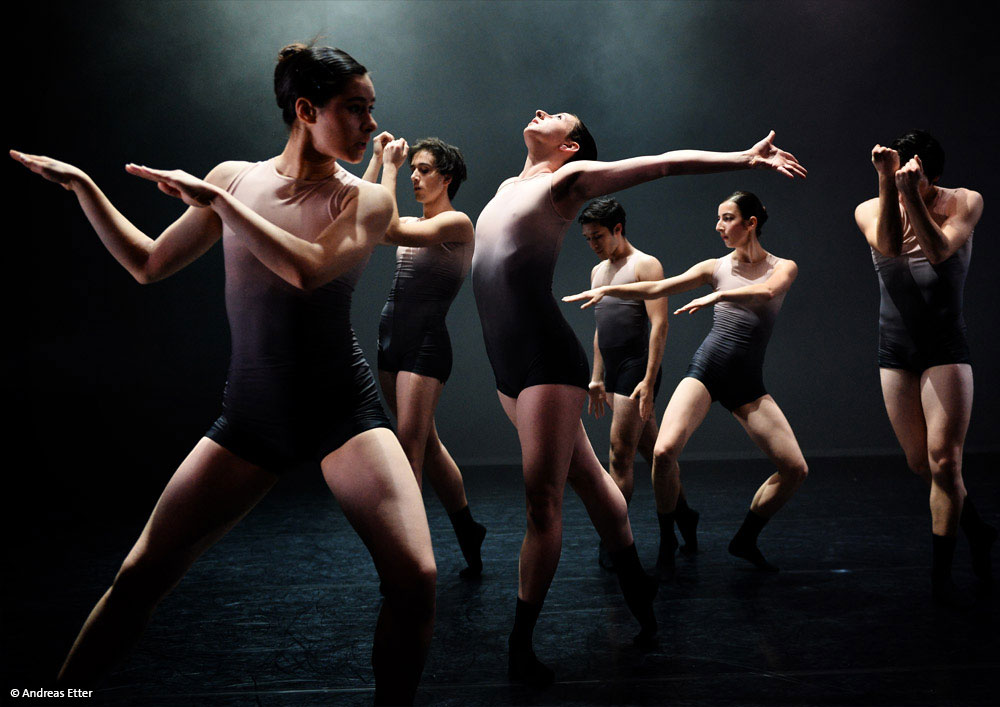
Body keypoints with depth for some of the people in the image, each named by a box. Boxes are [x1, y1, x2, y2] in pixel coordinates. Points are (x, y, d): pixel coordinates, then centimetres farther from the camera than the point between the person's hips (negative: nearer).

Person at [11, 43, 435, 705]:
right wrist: (81, 184, 8)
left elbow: (310, 271, -23)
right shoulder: (236, 177, 3)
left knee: (415, 579, -19)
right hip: (252, 414, 2)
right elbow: (148, 264, 13)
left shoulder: (368, 199, -3)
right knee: (140, 575, -2)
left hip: (346, 411, -2)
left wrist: (216, 199, -20)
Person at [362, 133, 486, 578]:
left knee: (409, 447, -11)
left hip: (426, 344, -8)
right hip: (392, 341, 8)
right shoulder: (414, 225, 17)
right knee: (426, 444, 12)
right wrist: (377, 160, 10)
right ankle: (468, 534, 25)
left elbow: (390, 230, -19)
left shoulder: (456, 223, -6)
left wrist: (389, 168, -10)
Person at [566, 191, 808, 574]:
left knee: (795, 469, -9)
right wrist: (606, 290, 2)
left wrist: (718, 295, -29)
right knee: (664, 451, -23)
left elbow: (766, 292, -19)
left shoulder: (783, 267, 5)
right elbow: (656, 289, 9)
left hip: (747, 383, 1)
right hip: (706, 369, 0)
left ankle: (745, 539, 13)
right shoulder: (716, 267, 10)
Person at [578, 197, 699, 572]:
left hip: (637, 370, -8)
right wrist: (597, 378, 21)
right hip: (614, 373, 8)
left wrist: (649, 380, -21)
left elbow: (659, 325, -14)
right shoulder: (598, 272, 19)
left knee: (620, 457, -8)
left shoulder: (645, 265, -6)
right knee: (652, 451, 12)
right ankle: (682, 518, 21)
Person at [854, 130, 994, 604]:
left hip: (946, 347, -3)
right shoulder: (870, 210, 2)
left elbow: (939, 251, -20)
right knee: (921, 464, 7)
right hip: (896, 351, 3)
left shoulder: (964, 203, -3)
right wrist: (887, 182, -28)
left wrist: (911, 194, -27)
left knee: (944, 461, -10)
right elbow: (889, 245, -19)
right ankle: (978, 533, 32)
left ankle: (940, 573, 0)